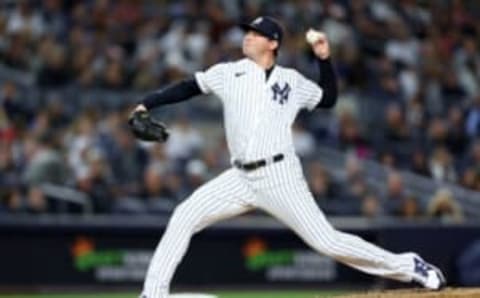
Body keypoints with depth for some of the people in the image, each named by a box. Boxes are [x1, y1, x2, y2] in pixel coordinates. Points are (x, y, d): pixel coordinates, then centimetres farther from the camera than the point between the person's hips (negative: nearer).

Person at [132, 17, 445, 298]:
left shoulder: (292, 80, 8)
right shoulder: (230, 73, 10)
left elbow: (329, 98, 20)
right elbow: (189, 88, 11)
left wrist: (325, 59, 7)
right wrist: (149, 103, 0)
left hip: (279, 176, -3)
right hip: (241, 178, 3)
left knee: (325, 240, -9)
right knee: (184, 217, -9)